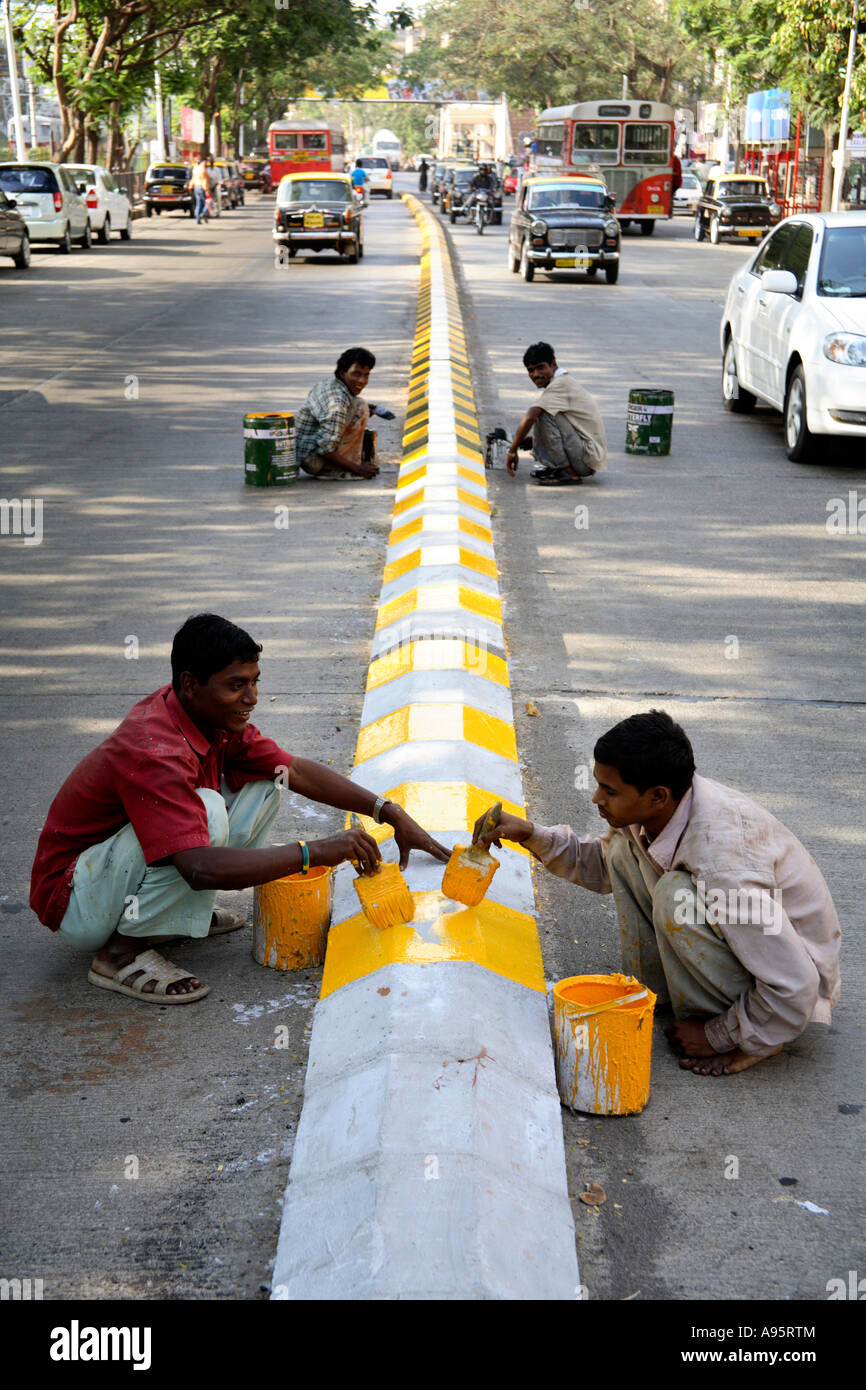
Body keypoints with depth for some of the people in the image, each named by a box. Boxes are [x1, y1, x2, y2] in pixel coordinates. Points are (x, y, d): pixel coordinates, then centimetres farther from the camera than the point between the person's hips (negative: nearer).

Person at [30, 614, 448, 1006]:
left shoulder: (211, 715, -4)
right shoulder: (155, 751, -31)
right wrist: (315, 851, -36)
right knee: (207, 811, -33)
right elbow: (203, 869, -41)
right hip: (73, 902, -8)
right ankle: (122, 952, -17)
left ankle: (182, 914, 6)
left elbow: (296, 770, 5)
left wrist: (389, 811, -4)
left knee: (264, 782, 1)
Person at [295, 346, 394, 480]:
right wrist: (357, 469, -17)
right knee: (360, 406, -15)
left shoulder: (329, 383, 5)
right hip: (312, 461, -10)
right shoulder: (337, 402, -24)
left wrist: (366, 412, 12)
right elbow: (325, 450, -27)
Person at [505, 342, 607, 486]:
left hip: (588, 457, -10)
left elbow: (529, 418, -24)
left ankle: (569, 474, -18)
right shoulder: (565, 380, 17)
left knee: (543, 413, -21)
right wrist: (526, 441, 10)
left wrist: (512, 451, -15)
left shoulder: (560, 383, -15)